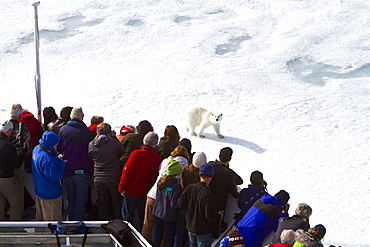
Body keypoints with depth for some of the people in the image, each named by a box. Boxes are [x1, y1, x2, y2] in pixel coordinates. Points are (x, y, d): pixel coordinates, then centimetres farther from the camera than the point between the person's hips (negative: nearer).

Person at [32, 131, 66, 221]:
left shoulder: (36, 149, -1)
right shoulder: (46, 158, -31)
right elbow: (53, 175, -30)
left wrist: (57, 158, -2)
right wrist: (62, 163, -22)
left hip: (40, 190, 10)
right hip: (51, 193, -10)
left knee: (41, 215, 23)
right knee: (53, 217, 5)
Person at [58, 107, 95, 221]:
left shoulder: (63, 130, -1)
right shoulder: (87, 132, -14)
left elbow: (59, 148, 9)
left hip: (67, 170, 4)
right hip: (82, 171, -4)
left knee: (70, 196, 17)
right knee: (81, 196, 4)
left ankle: (70, 220, 25)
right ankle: (79, 221, 6)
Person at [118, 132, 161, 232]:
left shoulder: (136, 154, -17)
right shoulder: (157, 158, -5)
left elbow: (127, 171, -16)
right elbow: (156, 176, 3)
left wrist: (122, 188, -7)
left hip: (132, 191, -4)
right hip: (146, 193, 4)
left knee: (127, 216, 9)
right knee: (143, 217, 18)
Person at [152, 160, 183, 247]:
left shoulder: (161, 181, -3)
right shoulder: (176, 186, -24)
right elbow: (174, 204, -22)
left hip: (157, 213, 6)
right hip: (169, 216, -6)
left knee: (157, 234, 18)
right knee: (170, 237, 10)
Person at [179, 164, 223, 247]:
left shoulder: (189, 188, -9)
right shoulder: (209, 195, -28)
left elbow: (181, 205, -1)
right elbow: (210, 216, -26)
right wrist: (219, 216, -6)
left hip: (190, 227, 6)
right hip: (203, 231, -6)